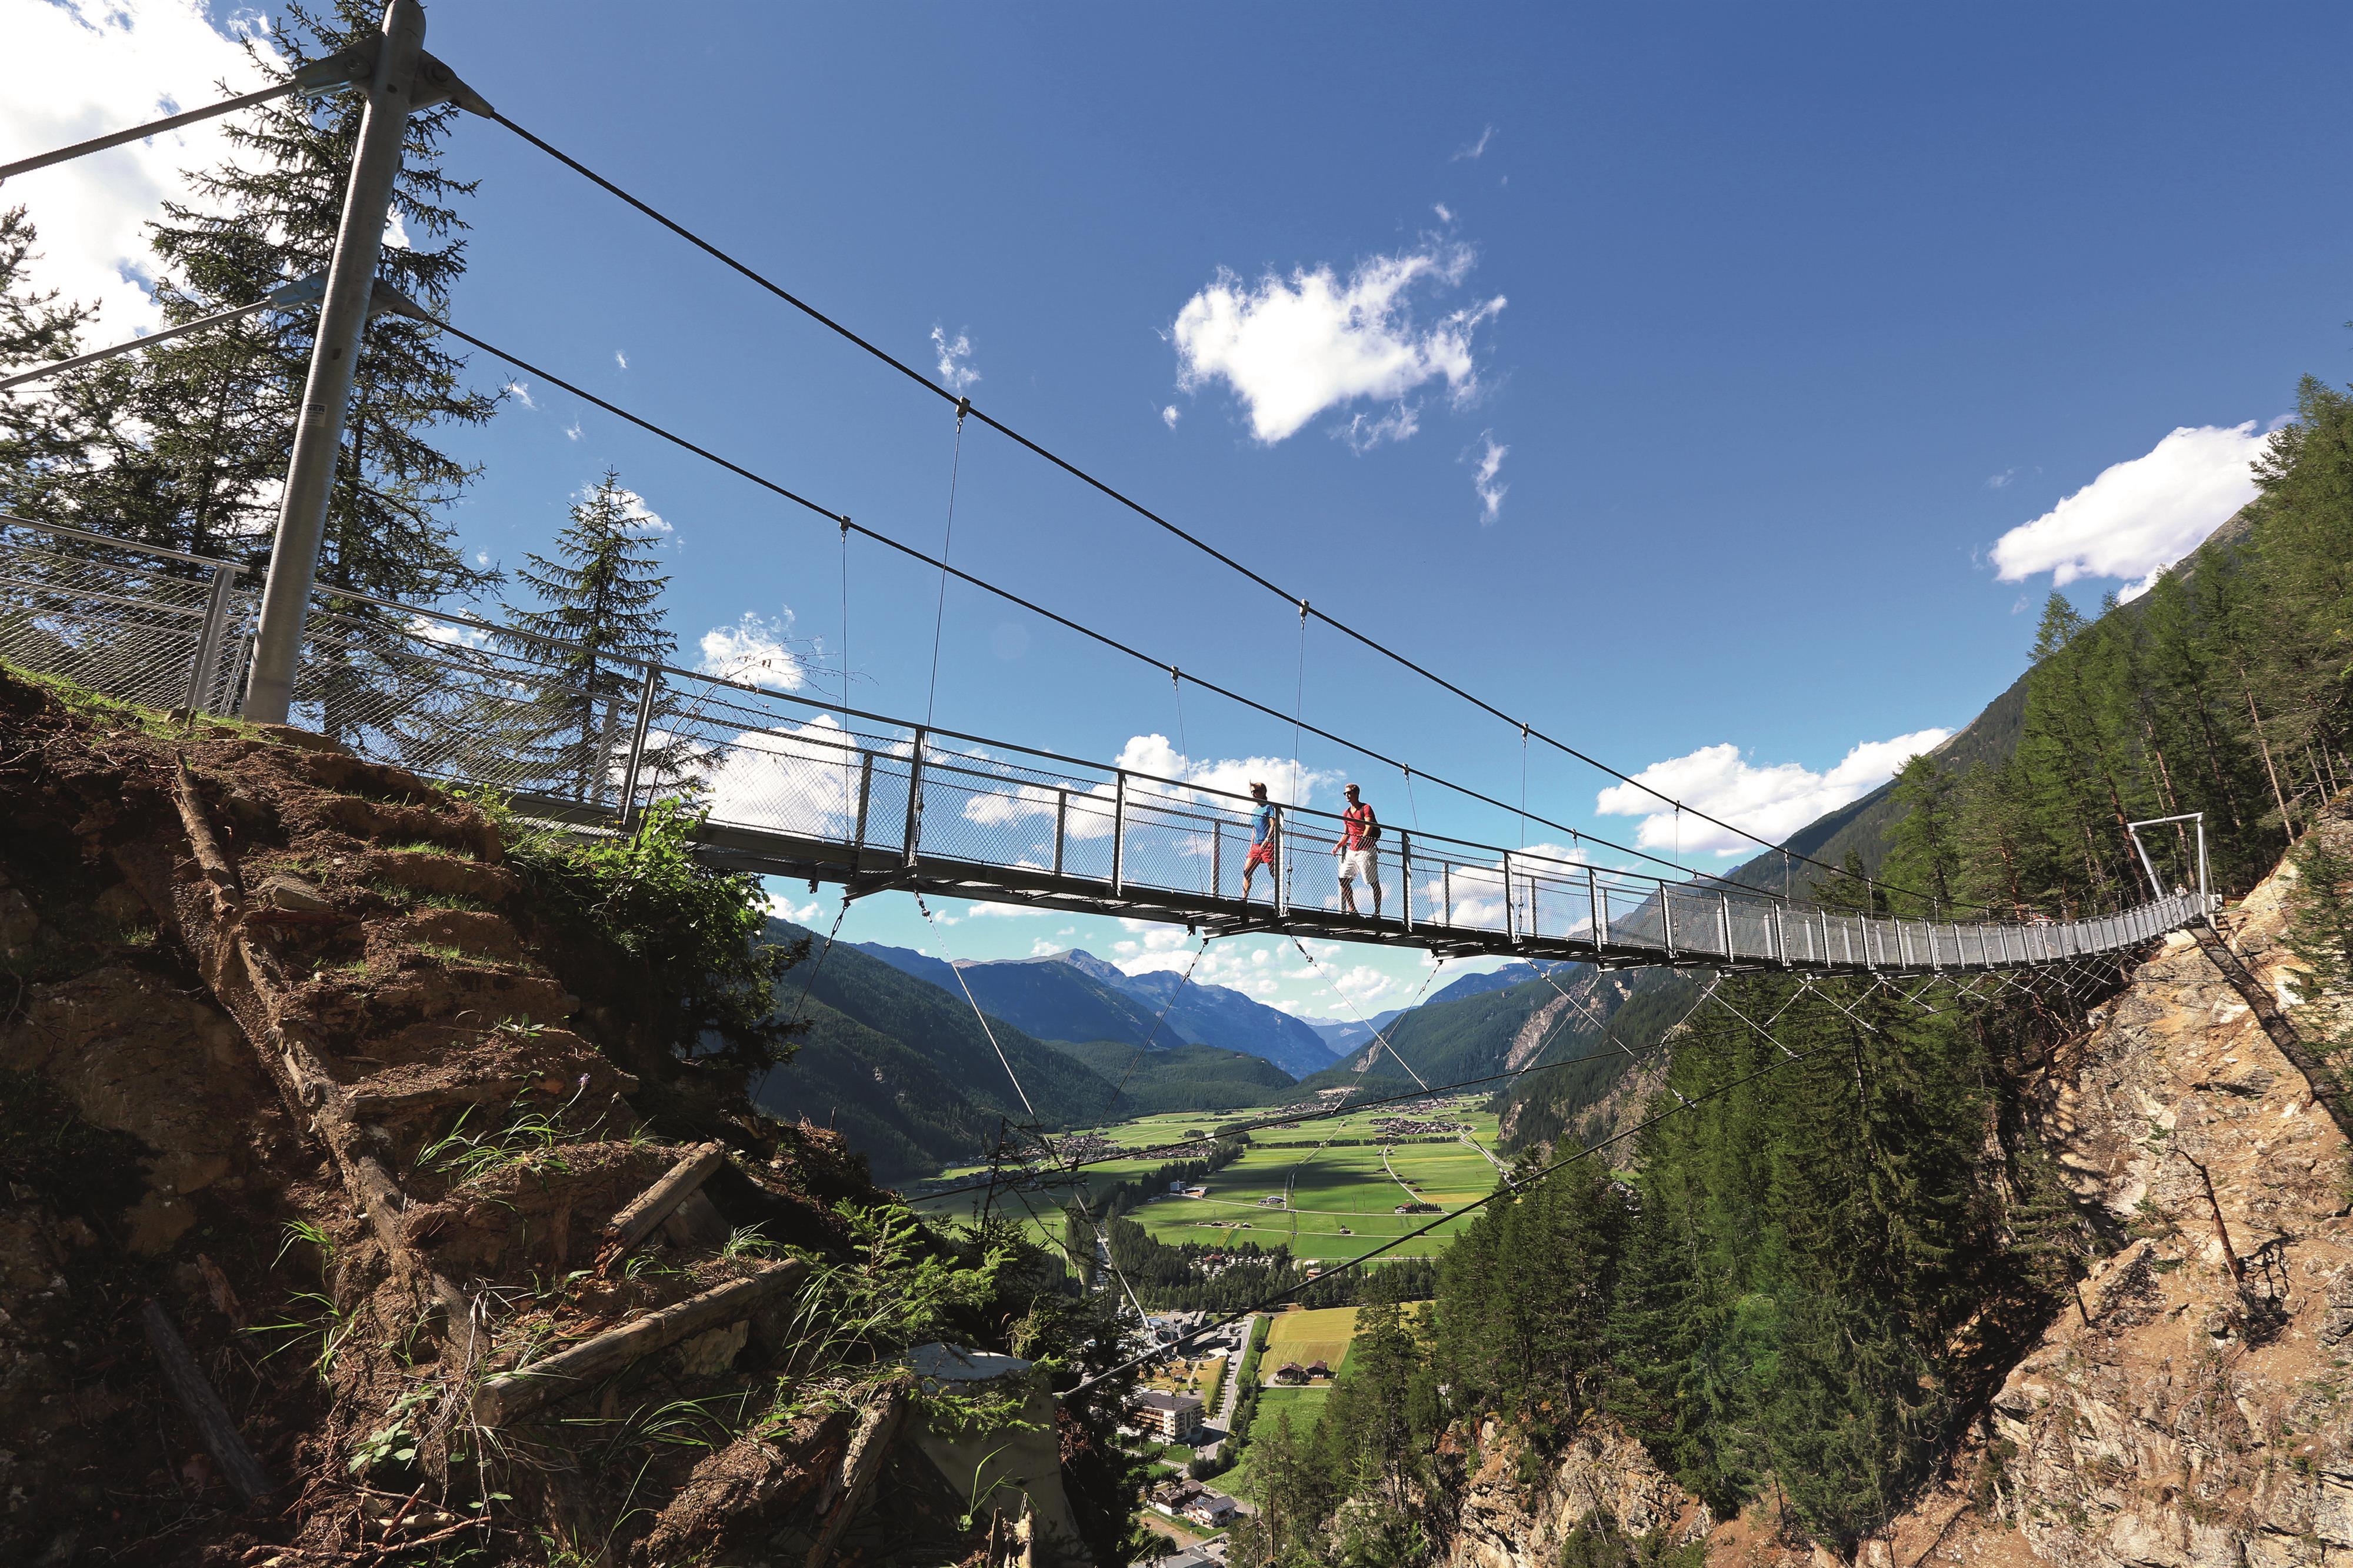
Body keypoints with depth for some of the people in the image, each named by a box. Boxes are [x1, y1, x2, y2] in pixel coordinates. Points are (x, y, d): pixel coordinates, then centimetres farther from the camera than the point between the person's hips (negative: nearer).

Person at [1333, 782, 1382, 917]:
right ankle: (1352, 909, 5)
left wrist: (1362, 840, -29)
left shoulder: (1365, 808, -1)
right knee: (1343, 878, -2)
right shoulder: (1346, 813, 20)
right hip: (1351, 851, 7)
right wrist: (1338, 846, 8)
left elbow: (1369, 827, -14)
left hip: (1366, 849, -7)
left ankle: (1377, 912, -3)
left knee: (1373, 882, -5)